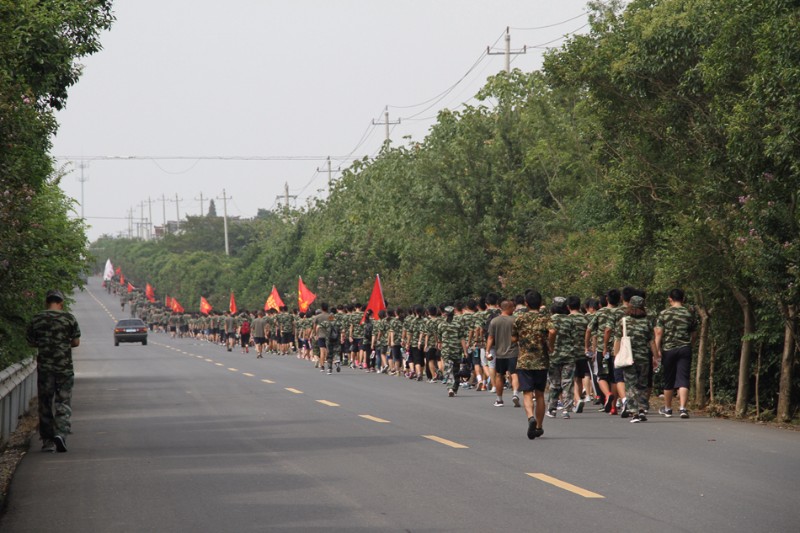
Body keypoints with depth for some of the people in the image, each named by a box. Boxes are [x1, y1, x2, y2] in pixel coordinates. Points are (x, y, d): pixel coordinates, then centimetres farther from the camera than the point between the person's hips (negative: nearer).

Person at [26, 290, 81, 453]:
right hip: (65, 366, -1)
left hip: (44, 367, 1)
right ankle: (61, 433, -17)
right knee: (63, 402, 3)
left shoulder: (36, 320, 2)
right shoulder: (69, 318, -3)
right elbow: (76, 342, 1)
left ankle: (47, 442, 10)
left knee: (45, 405, 8)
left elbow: (31, 343, 9)